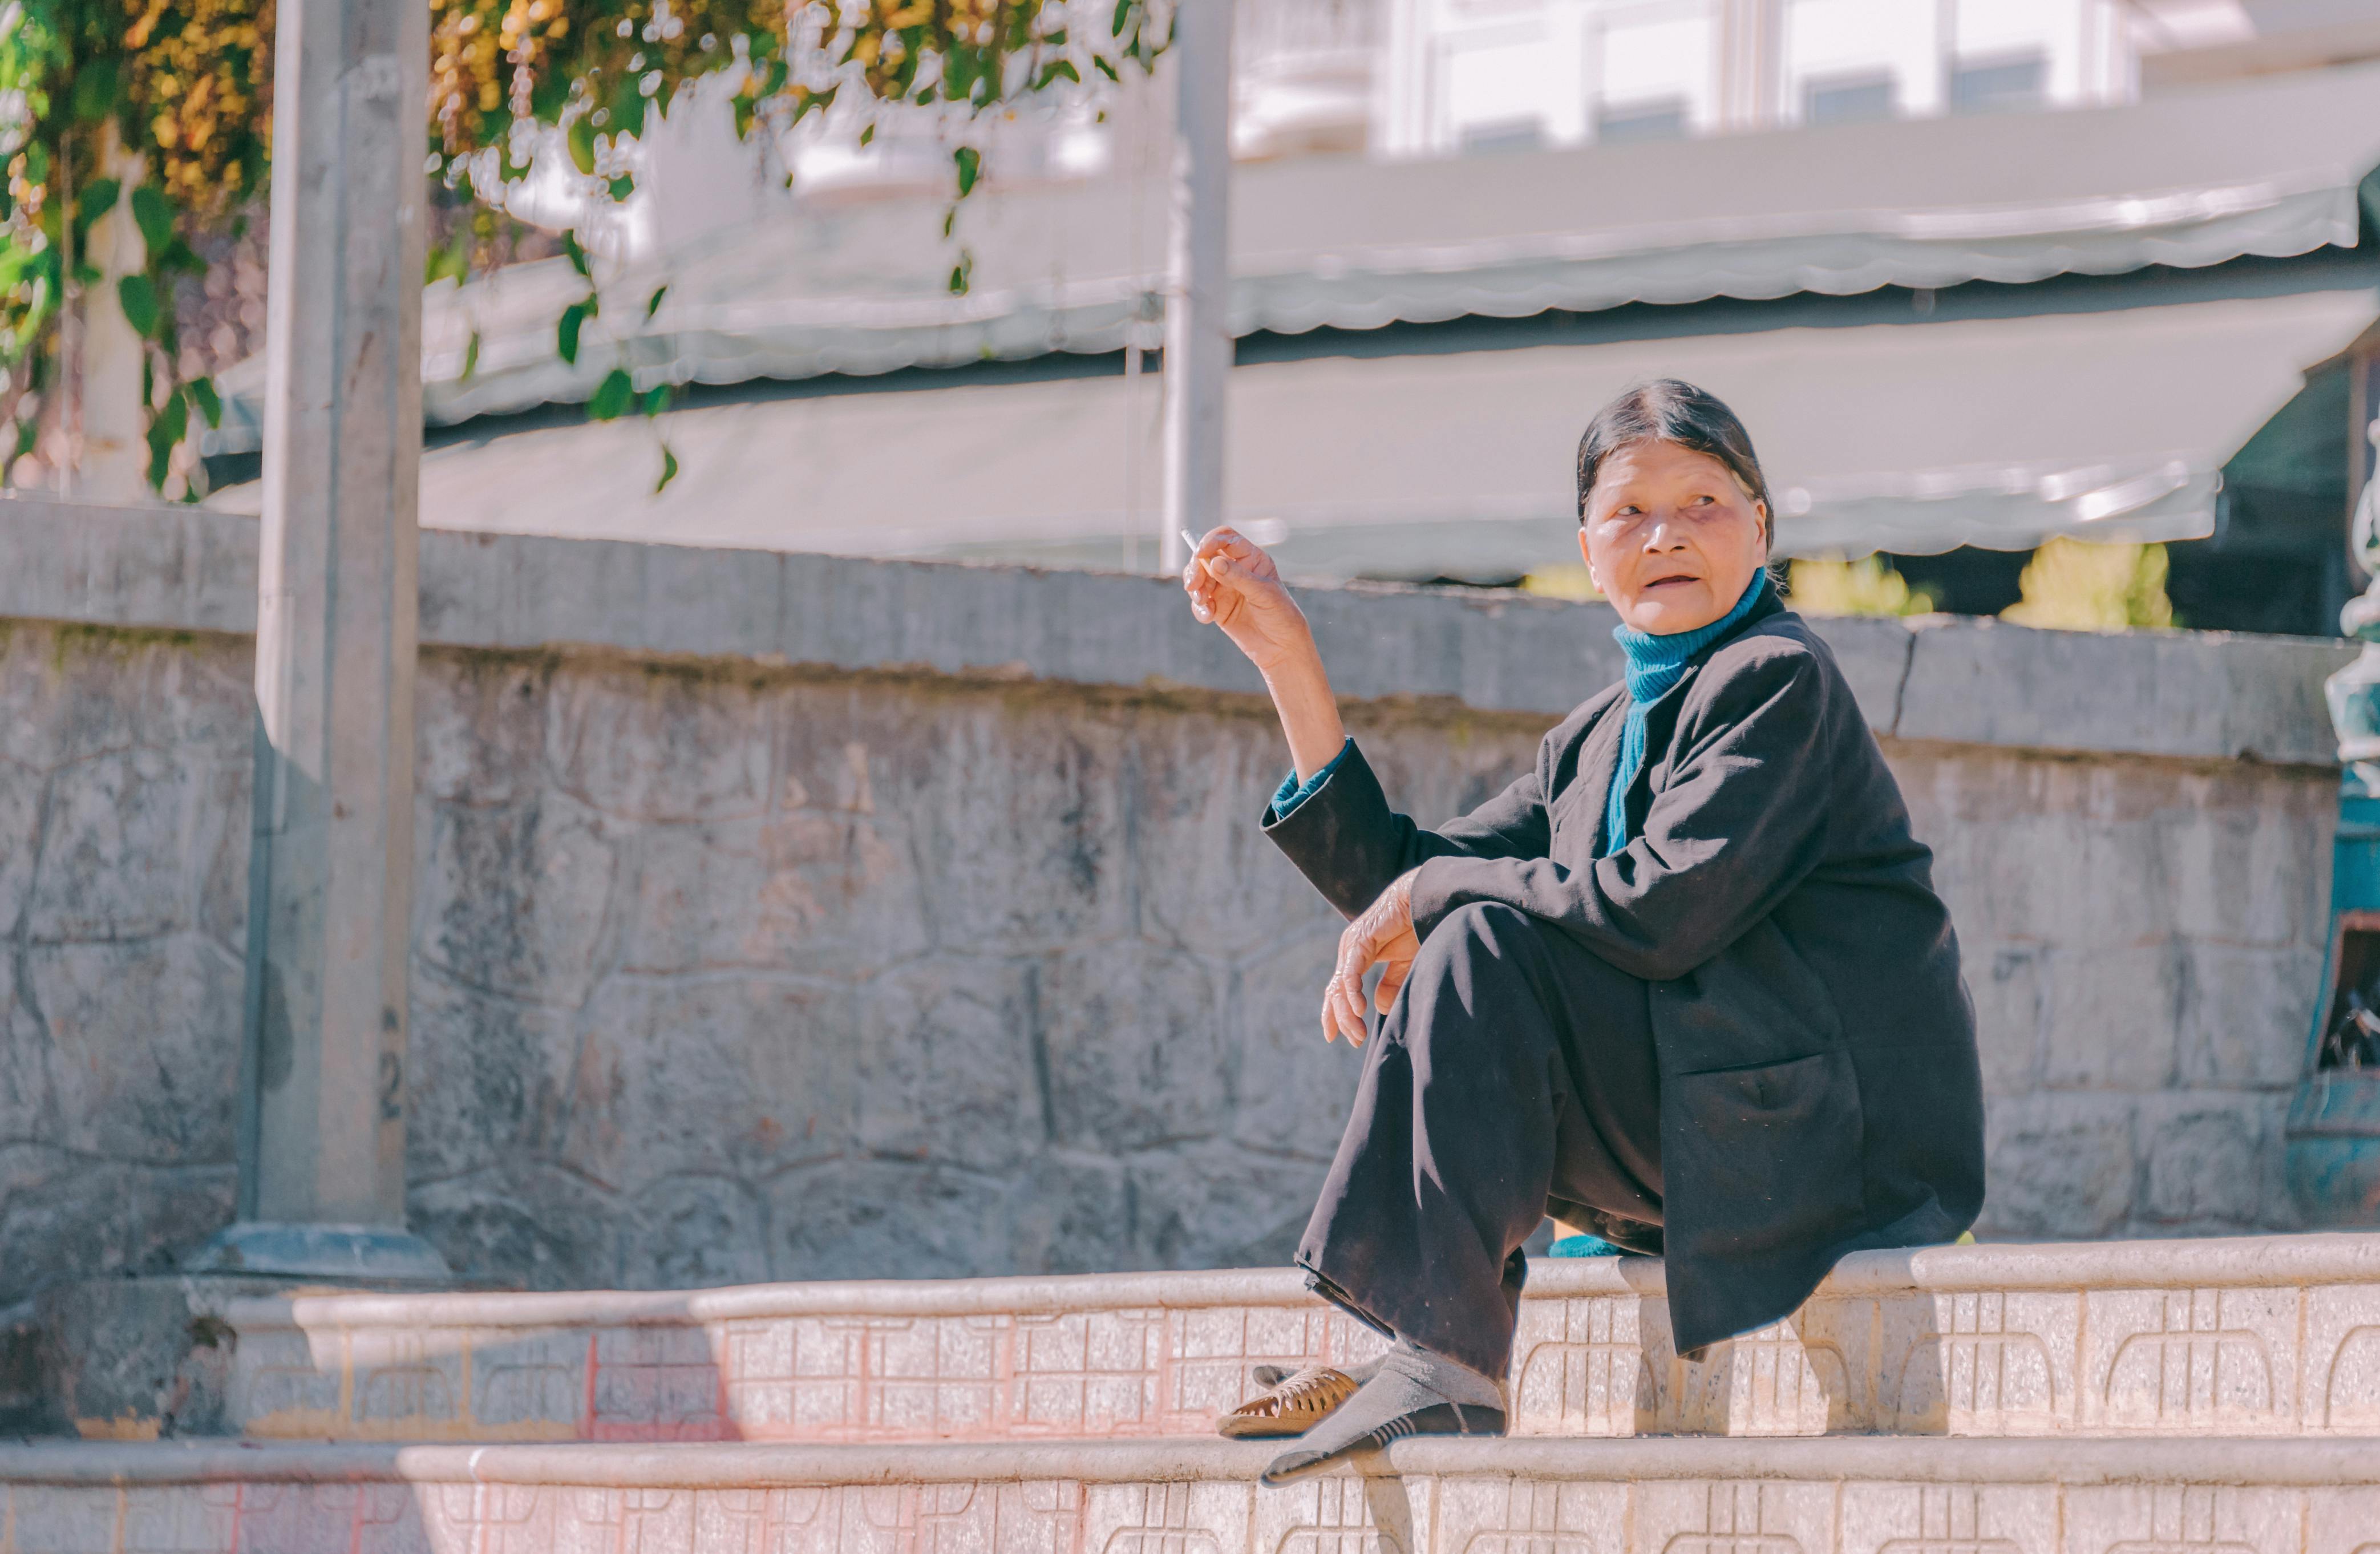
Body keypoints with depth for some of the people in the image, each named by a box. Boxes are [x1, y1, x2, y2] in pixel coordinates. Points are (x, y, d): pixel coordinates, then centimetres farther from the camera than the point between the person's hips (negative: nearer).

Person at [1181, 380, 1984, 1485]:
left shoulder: (1782, 681, -9)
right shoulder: (1596, 742, 17)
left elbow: (1663, 906, -21)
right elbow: (1394, 877, 15)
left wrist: (1434, 895, -10)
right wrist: (1285, 654, 12)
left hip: (1834, 1135, -9)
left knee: (1483, 950, -19)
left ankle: (1450, 1367, -23)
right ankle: (1390, 1353, -3)